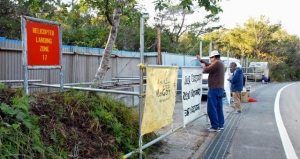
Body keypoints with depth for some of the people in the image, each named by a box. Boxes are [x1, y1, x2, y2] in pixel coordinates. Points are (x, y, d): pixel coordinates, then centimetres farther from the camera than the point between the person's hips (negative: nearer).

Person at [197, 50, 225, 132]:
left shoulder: (217, 63, -17)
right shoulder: (220, 63, 16)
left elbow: (206, 70, -17)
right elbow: (210, 65, 27)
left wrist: (203, 66, 5)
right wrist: (201, 60, 28)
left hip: (214, 89, -10)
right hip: (220, 88, 11)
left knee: (212, 109, -6)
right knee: (219, 108, 13)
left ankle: (215, 126, -5)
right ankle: (220, 125, 18)